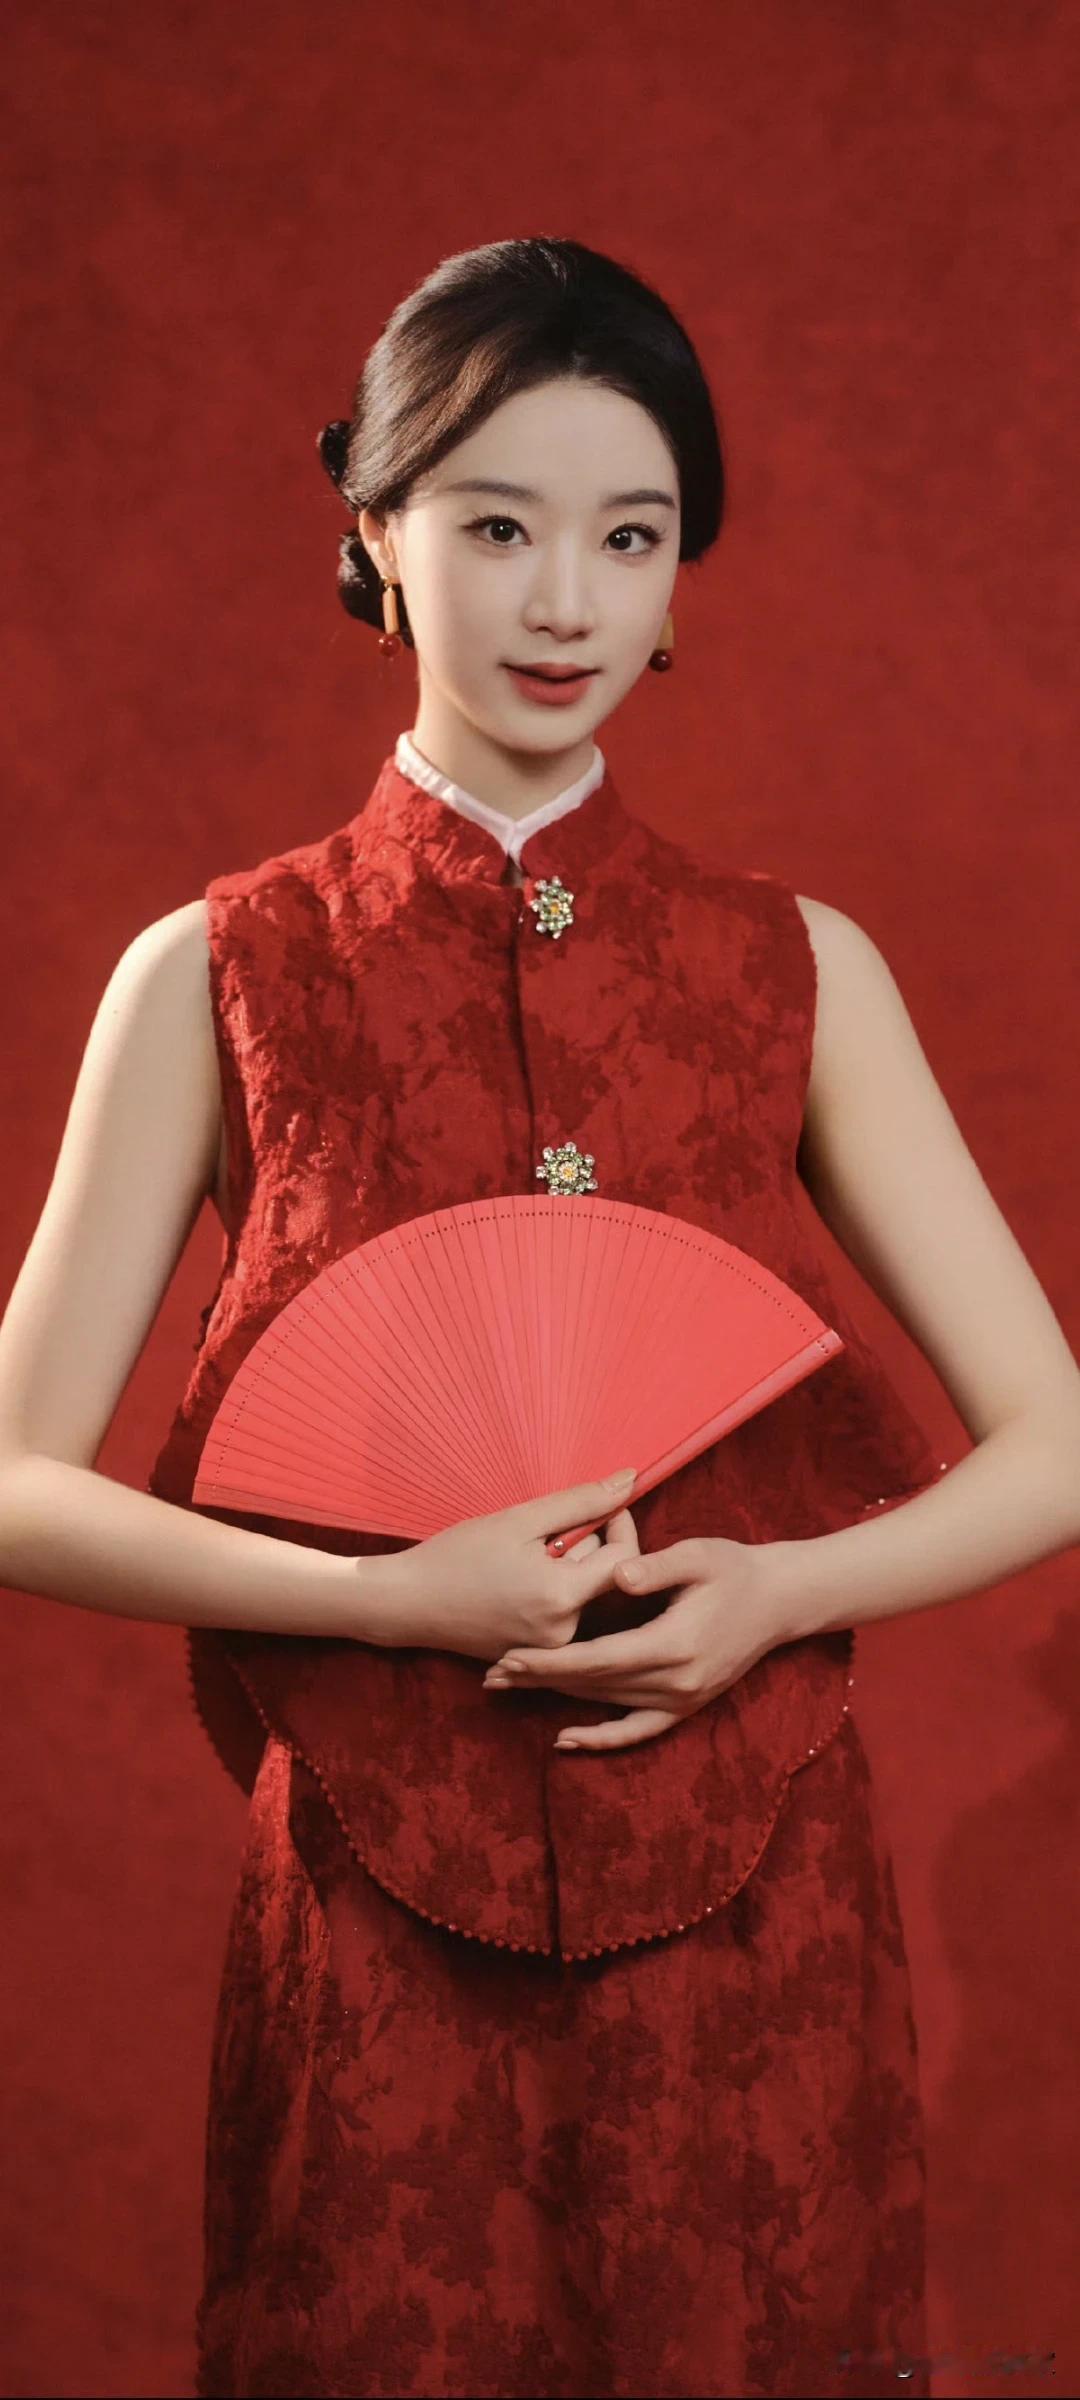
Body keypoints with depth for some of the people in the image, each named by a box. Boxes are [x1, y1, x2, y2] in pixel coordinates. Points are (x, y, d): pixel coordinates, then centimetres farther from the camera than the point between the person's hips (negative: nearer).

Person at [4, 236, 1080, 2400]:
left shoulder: (799, 969, 3)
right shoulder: (219, 977, -1)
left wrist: (787, 1589, -14)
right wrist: (395, 1597, -17)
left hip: (751, 1917, 2)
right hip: (376, 1925, -1)